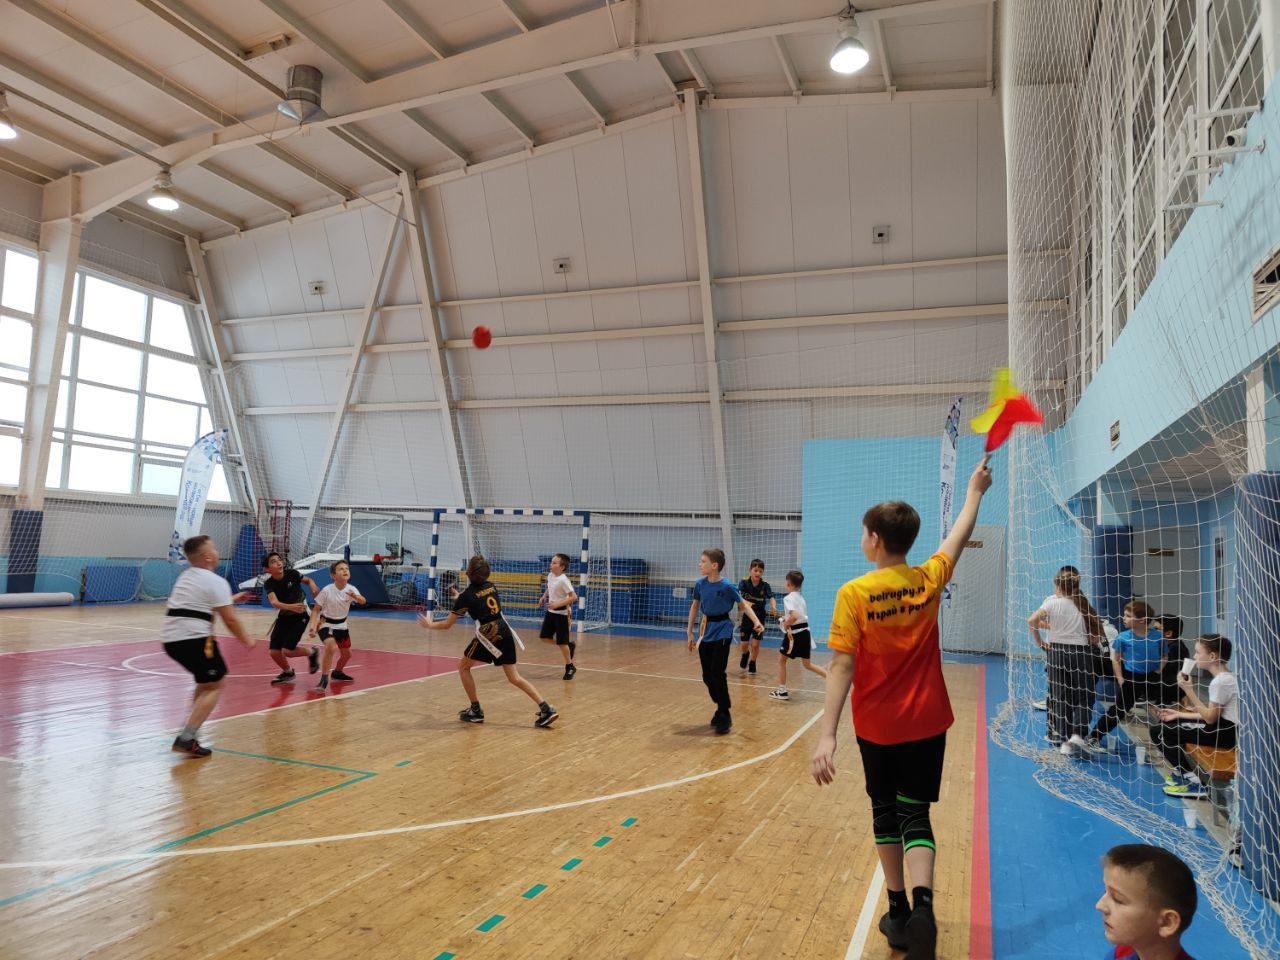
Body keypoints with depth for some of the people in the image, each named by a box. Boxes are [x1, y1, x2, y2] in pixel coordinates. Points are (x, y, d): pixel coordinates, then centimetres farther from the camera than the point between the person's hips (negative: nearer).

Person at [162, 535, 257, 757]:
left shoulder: (185, 577, 19)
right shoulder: (216, 582, -6)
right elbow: (230, 620, -7)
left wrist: (231, 599, 40)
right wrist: (247, 641, 6)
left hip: (171, 638, 9)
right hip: (193, 638, -9)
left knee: (206, 681, 25)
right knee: (214, 686, -1)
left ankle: (191, 728, 21)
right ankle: (186, 739, -12)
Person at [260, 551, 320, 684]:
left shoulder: (291, 573, -16)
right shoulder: (268, 584, -15)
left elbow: (308, 580, 4)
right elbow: (274, 602, -33)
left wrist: (313, 587, -19)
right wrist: (290, 607, -51)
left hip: (300, 616, -3)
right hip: (284, 617, 3)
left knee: (287, 651, -13)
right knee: (274, 652, 0)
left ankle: (312, 651, 17)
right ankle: (287, 673, 30)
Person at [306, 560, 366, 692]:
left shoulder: (351, 589, -15)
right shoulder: (327, 591, -22)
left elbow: (362, 601, -33)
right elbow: (316, 610, -14)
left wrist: (355, 597, -55)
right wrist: (312, 626, -26)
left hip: (341, 625, 5)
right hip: (326, 624, -5)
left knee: (346, 654, 16)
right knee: (332, 647, -32)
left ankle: (337, 672, 48)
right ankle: (324, 679, -19)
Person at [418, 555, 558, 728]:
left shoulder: (466, 595, -5)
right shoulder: (491, 587, 11)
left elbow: (447, 624, 1)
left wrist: (430, 625, 21)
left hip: (488, 635, -6)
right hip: (506, 632, 6)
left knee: (463, 667, 17)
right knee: (514, 677, 10)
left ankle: (476, 711, 18)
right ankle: (546, 709, -2)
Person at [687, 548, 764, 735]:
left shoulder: (727, 586, -16)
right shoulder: (700, 584, -2)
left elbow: (743, 604, -3)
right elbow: (694, 607, 11)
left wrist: (756, 622, -18)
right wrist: (690, 633, 13)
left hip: (722, 632, -5)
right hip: (706, 632, 5)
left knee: (717, 673, -13)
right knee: (707, 676, 8)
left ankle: (725, 715, 2)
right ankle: (721, 708, 28)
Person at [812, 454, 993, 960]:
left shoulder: (854, 594, -16)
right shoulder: (928, 581, -6)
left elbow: (841, 666, -20)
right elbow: (959, 536, 12)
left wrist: (827, 735, -21)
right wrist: (974, 491, 28)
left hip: (877, 726, -2)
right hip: (926, 723, 2)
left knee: (886, 814, 16)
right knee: (915, 815, 9)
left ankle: (899, 913, 26)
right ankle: (922, 906, -12)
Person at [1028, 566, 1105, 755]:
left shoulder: (1052, 602, -3)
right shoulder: (1084, 604, 4)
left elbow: (1032, 620, -16)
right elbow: (1097, 630, -2)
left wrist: (1038, 641, -4)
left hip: (1057, 651, -1)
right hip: (1081, 652, 1)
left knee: (1060, 697, 10)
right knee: (1082, 697, 9)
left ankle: (1063, 738, 17)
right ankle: (1077, 734, -10)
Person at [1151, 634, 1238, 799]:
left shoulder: (1221, 681, -19)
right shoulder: (1224, 677, 12)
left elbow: (1210, 718, -20)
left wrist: (1189, 691, -19)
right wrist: (1179, 714, 14)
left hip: (1225, 733, -10)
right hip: (1222, 726, 10)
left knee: (1158, 731, -14)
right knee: (1167, 722, 19)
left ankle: (1191, 781, -4)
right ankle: (1182, 771, 25)